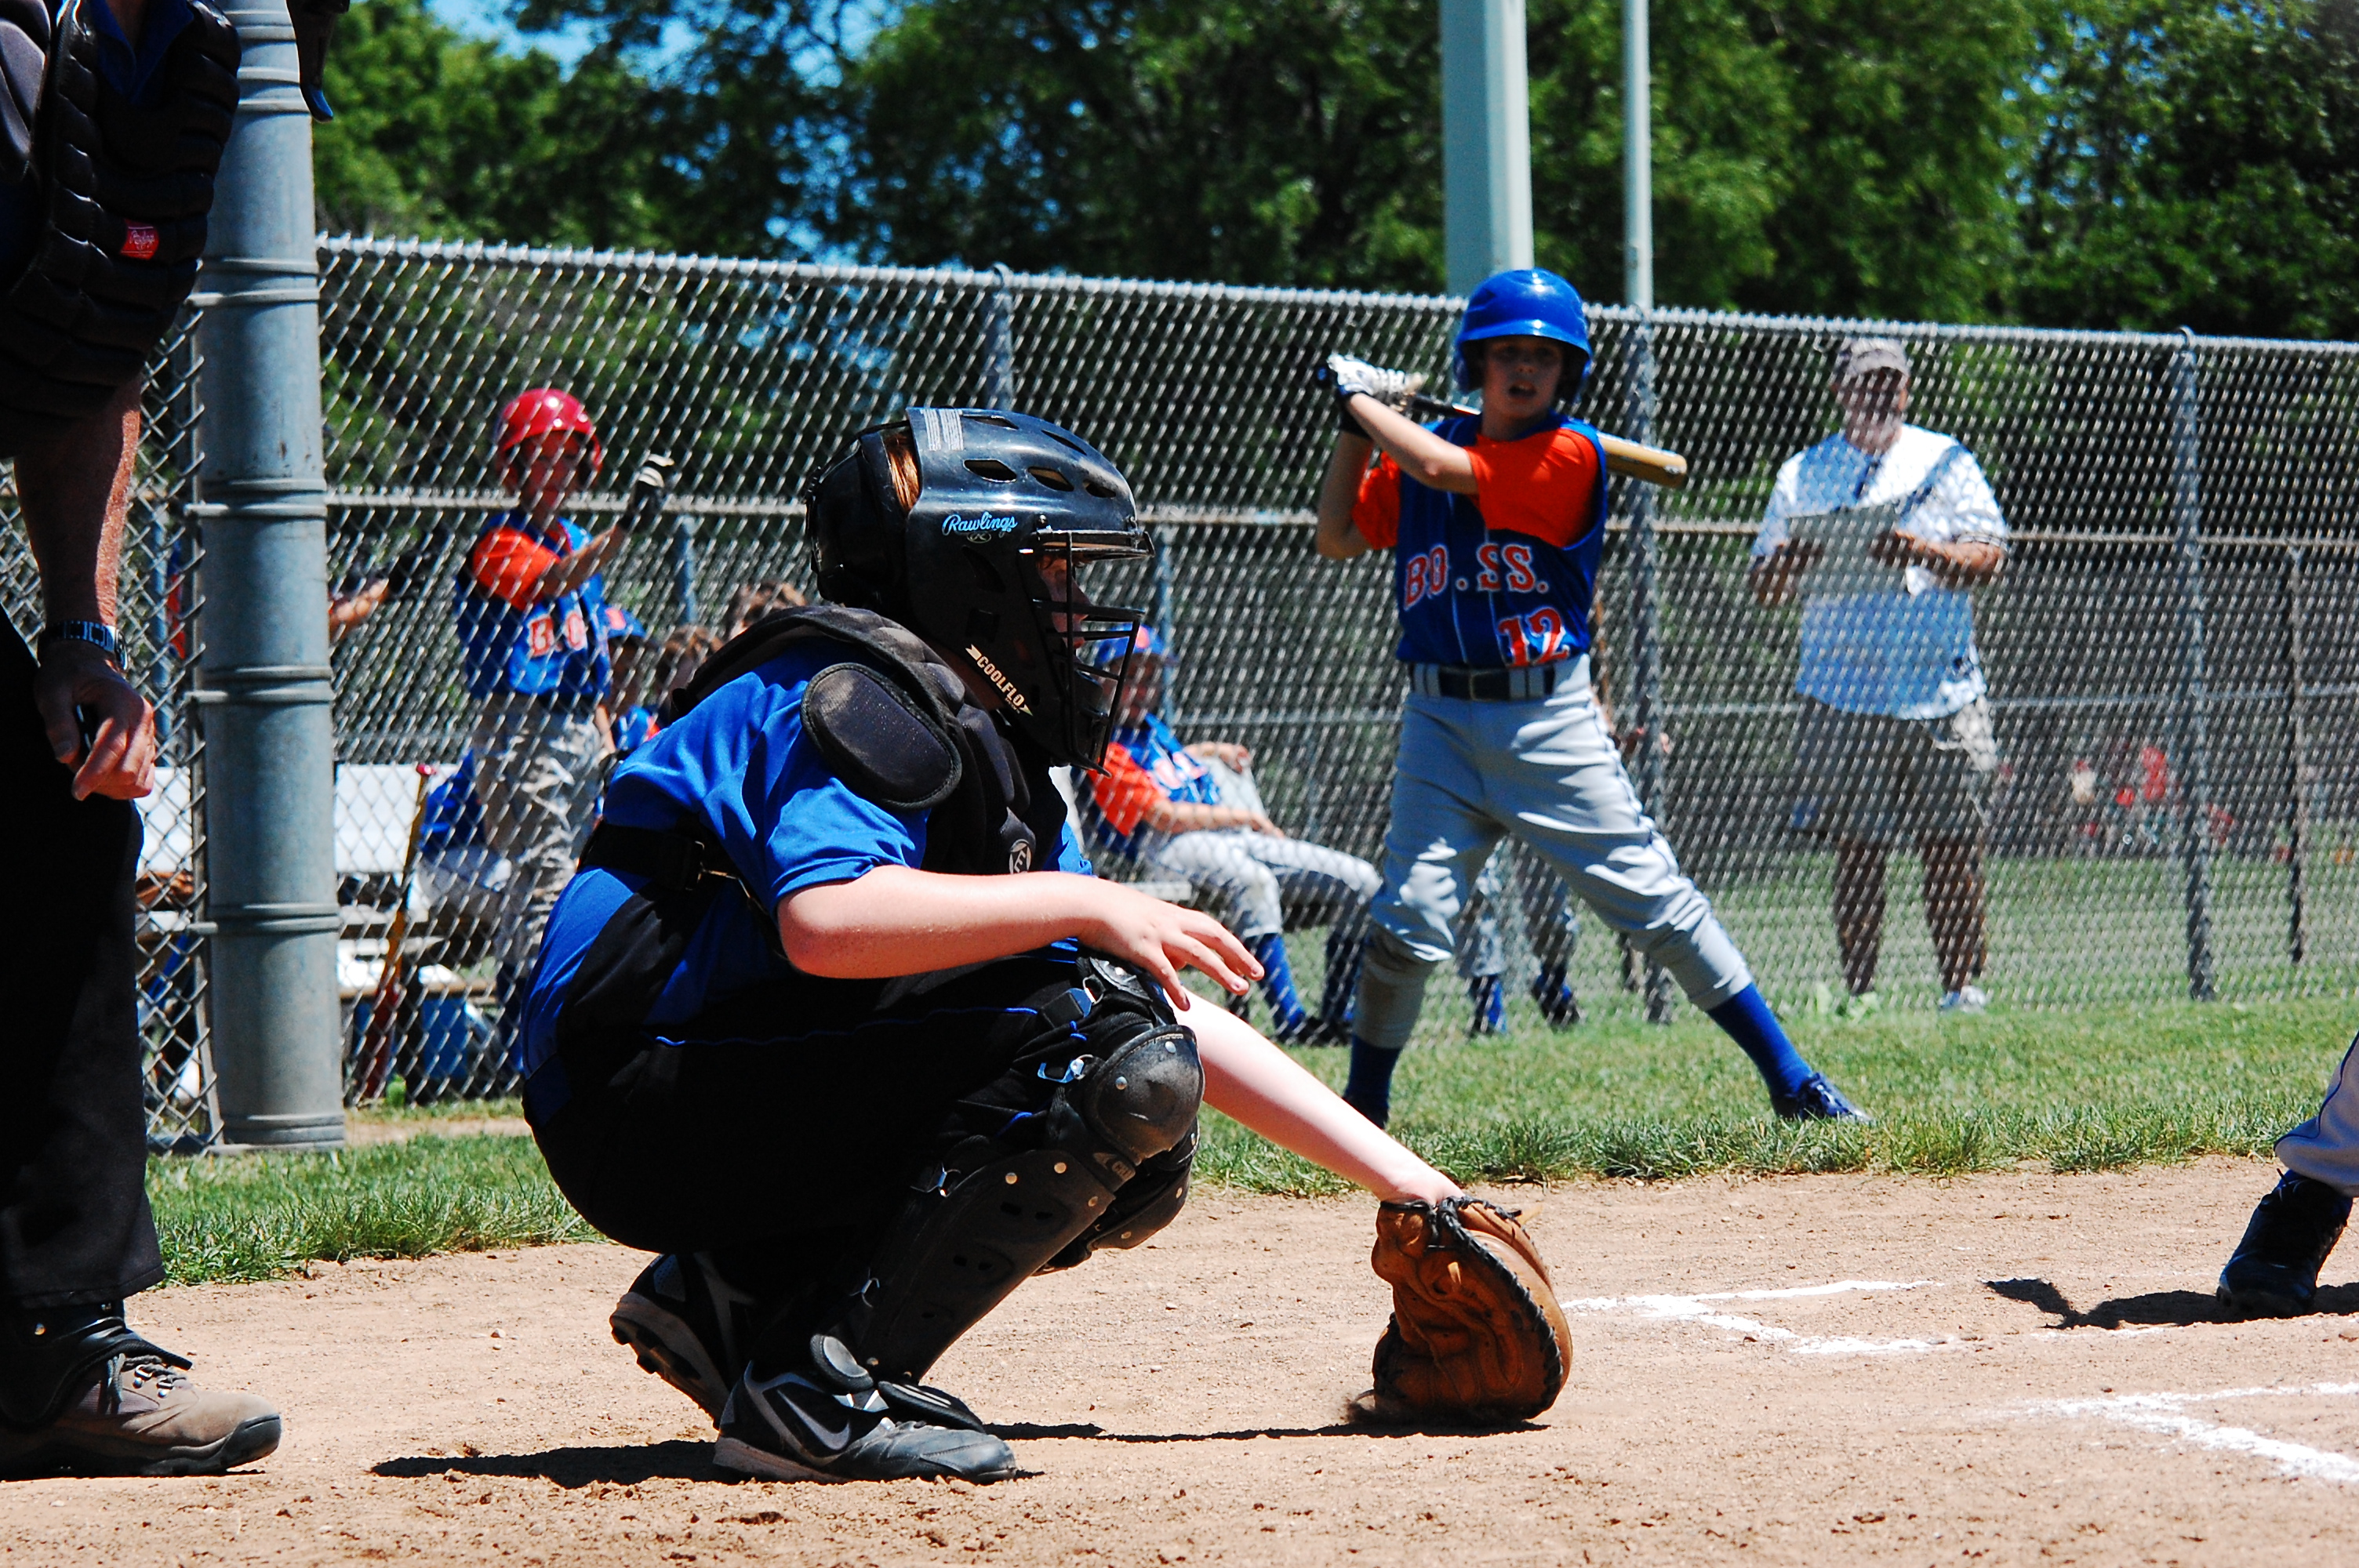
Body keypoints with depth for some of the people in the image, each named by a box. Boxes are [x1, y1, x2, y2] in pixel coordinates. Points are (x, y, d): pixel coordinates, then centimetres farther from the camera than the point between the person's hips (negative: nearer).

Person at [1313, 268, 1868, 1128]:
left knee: (1657, 902, -3)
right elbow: (1337, 536, 15)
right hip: (1441, 720, 3)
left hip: (1550, 719, -3)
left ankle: (1791, 1080, 4)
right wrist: (1358, 423, 5)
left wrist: (1358, 397, -4)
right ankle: (1360, 1112, 8)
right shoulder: (1426, 447, 9)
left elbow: (1445, 470, -18)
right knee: (1408, 920, -8)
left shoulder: (1570, 454, -8)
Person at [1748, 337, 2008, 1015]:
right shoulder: (1804, 474, 11)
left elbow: (1991, 558, -2)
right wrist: (1791, 562, -13)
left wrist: (1924, 552, -20)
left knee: (1952, 847, -1)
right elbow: (1764, 587, 10)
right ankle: (1860, 992, 1)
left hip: (1939, 688, 0)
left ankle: (1963, 985, 4)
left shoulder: (1945, 462, 8)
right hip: (1842, 693, 1)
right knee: (1856, 851, -1)